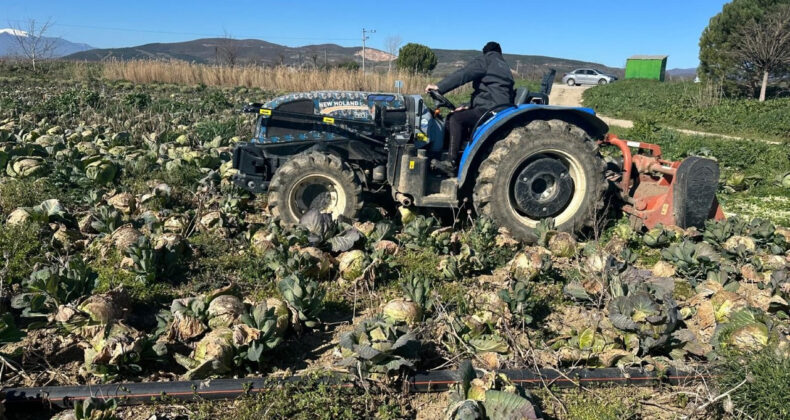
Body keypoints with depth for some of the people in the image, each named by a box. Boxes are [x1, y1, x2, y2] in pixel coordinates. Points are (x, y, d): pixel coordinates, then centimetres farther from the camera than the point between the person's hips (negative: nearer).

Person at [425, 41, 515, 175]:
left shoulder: (485, 60, 2)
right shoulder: (503, 66, 29)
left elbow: (463, 75, -12)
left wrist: (439, 87, -17)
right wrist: (469, 106, 16)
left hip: (490, 109, -9)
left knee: (456, 118, -19)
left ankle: (451, 163, -26)